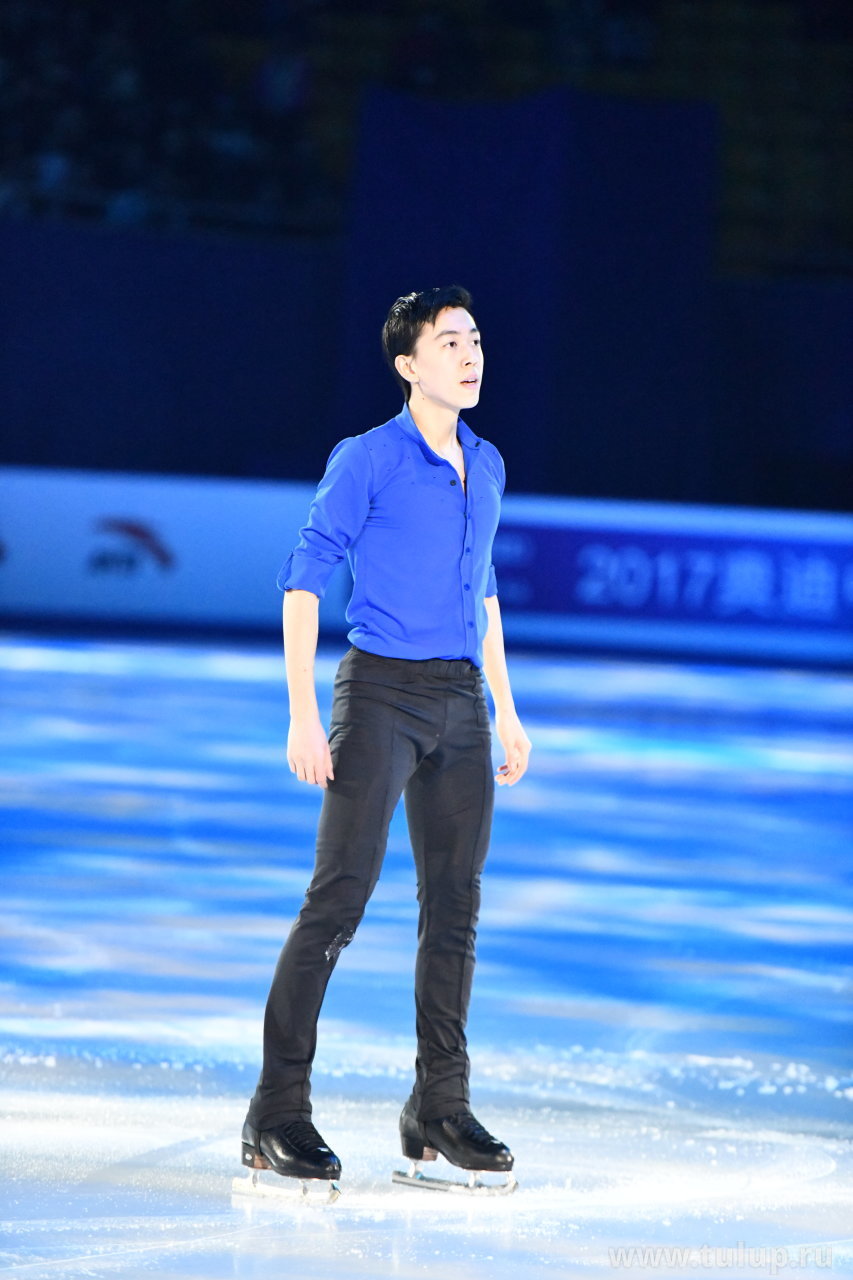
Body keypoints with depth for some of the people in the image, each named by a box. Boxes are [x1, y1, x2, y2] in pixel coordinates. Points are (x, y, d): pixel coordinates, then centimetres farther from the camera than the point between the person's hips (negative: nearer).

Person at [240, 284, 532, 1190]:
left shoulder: (487, 466, 13)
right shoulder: (366, 461, -6)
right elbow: (303, 580, -7)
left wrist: (506, 709, 20)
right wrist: (303, 715, -14)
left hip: (460, 704, 6)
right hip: (382, 691, -6)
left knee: (455, 904, 6)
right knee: (340, 896, -11)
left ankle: (439, 1109, 14)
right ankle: (277, 1112, -8)